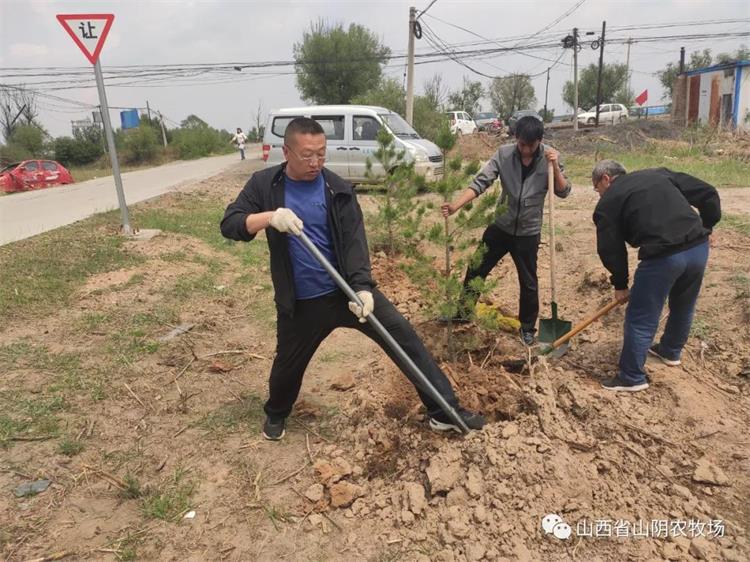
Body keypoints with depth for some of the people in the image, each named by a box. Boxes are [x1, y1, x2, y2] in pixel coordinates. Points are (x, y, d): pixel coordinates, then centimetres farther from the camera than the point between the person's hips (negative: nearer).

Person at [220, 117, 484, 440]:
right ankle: (276, 414, 49)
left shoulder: (337, 189, -5)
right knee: (288, 364, 15)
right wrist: (269, 217, -29)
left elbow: (354, 240, -12)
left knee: (404, 337, -6)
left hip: (347, 290, 0)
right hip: (301, 302, 0)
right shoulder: (264, 185, -2)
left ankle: (444, 411, 5)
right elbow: (229, 224, -9)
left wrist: (362, 287, -27)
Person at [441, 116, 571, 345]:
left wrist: (555, 166, -25)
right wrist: (456, 205, -30)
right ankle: (462, 313, 30)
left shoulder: (550, 157, -9)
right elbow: (481, 182, -16)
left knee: (528, 283, 9)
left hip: (528, 232, -1)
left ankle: (527, 327, 30)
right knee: (476, 270, 9)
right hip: (501, 226, 1)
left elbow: (563, 192, -9)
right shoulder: (504, 154, -10)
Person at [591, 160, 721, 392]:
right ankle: (671, 351, 50)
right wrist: (706, 227, 24)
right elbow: (708, 194, 16)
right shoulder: (660, 174, 20)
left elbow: (610, 250, 4)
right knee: (683, 307, 28)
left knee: (640, 319, 7)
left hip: (662, 257, -7)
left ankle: (632, 378, 17)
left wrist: (620, 284, 16)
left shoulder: (608, 202, 5)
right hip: (699, 247, 7)